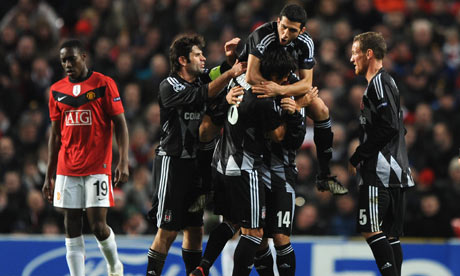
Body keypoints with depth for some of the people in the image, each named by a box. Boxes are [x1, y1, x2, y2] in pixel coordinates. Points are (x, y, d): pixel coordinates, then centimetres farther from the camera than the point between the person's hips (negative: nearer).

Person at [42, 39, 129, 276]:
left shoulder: (104, 84, -2)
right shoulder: (57, 90, 11)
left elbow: (120, 125, -3)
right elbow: (55, 135, 15)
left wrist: (123, 162, -13)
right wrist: (49, 175, 13)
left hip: (98, 167, -4)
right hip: (67, 169, 4)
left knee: (98, 226, -7)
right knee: (72, 228, 0)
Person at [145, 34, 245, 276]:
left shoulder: (201, 78, 10)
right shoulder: (169, 86, -11)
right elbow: (200, 95, -24)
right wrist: (230, 74, -30)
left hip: (195, 163, 7)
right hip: (172, 163, -7)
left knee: (195, 230, 8)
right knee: (168, 231, -8)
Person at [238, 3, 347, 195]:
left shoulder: (305, 43, -19)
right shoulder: (263, 35, -35)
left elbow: (306, 84, -25)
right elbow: (251, 77, -41)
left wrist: (279, 90, -44)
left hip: (283, 82, 4)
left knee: (320, 110, -5)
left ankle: (324, 177, 3)